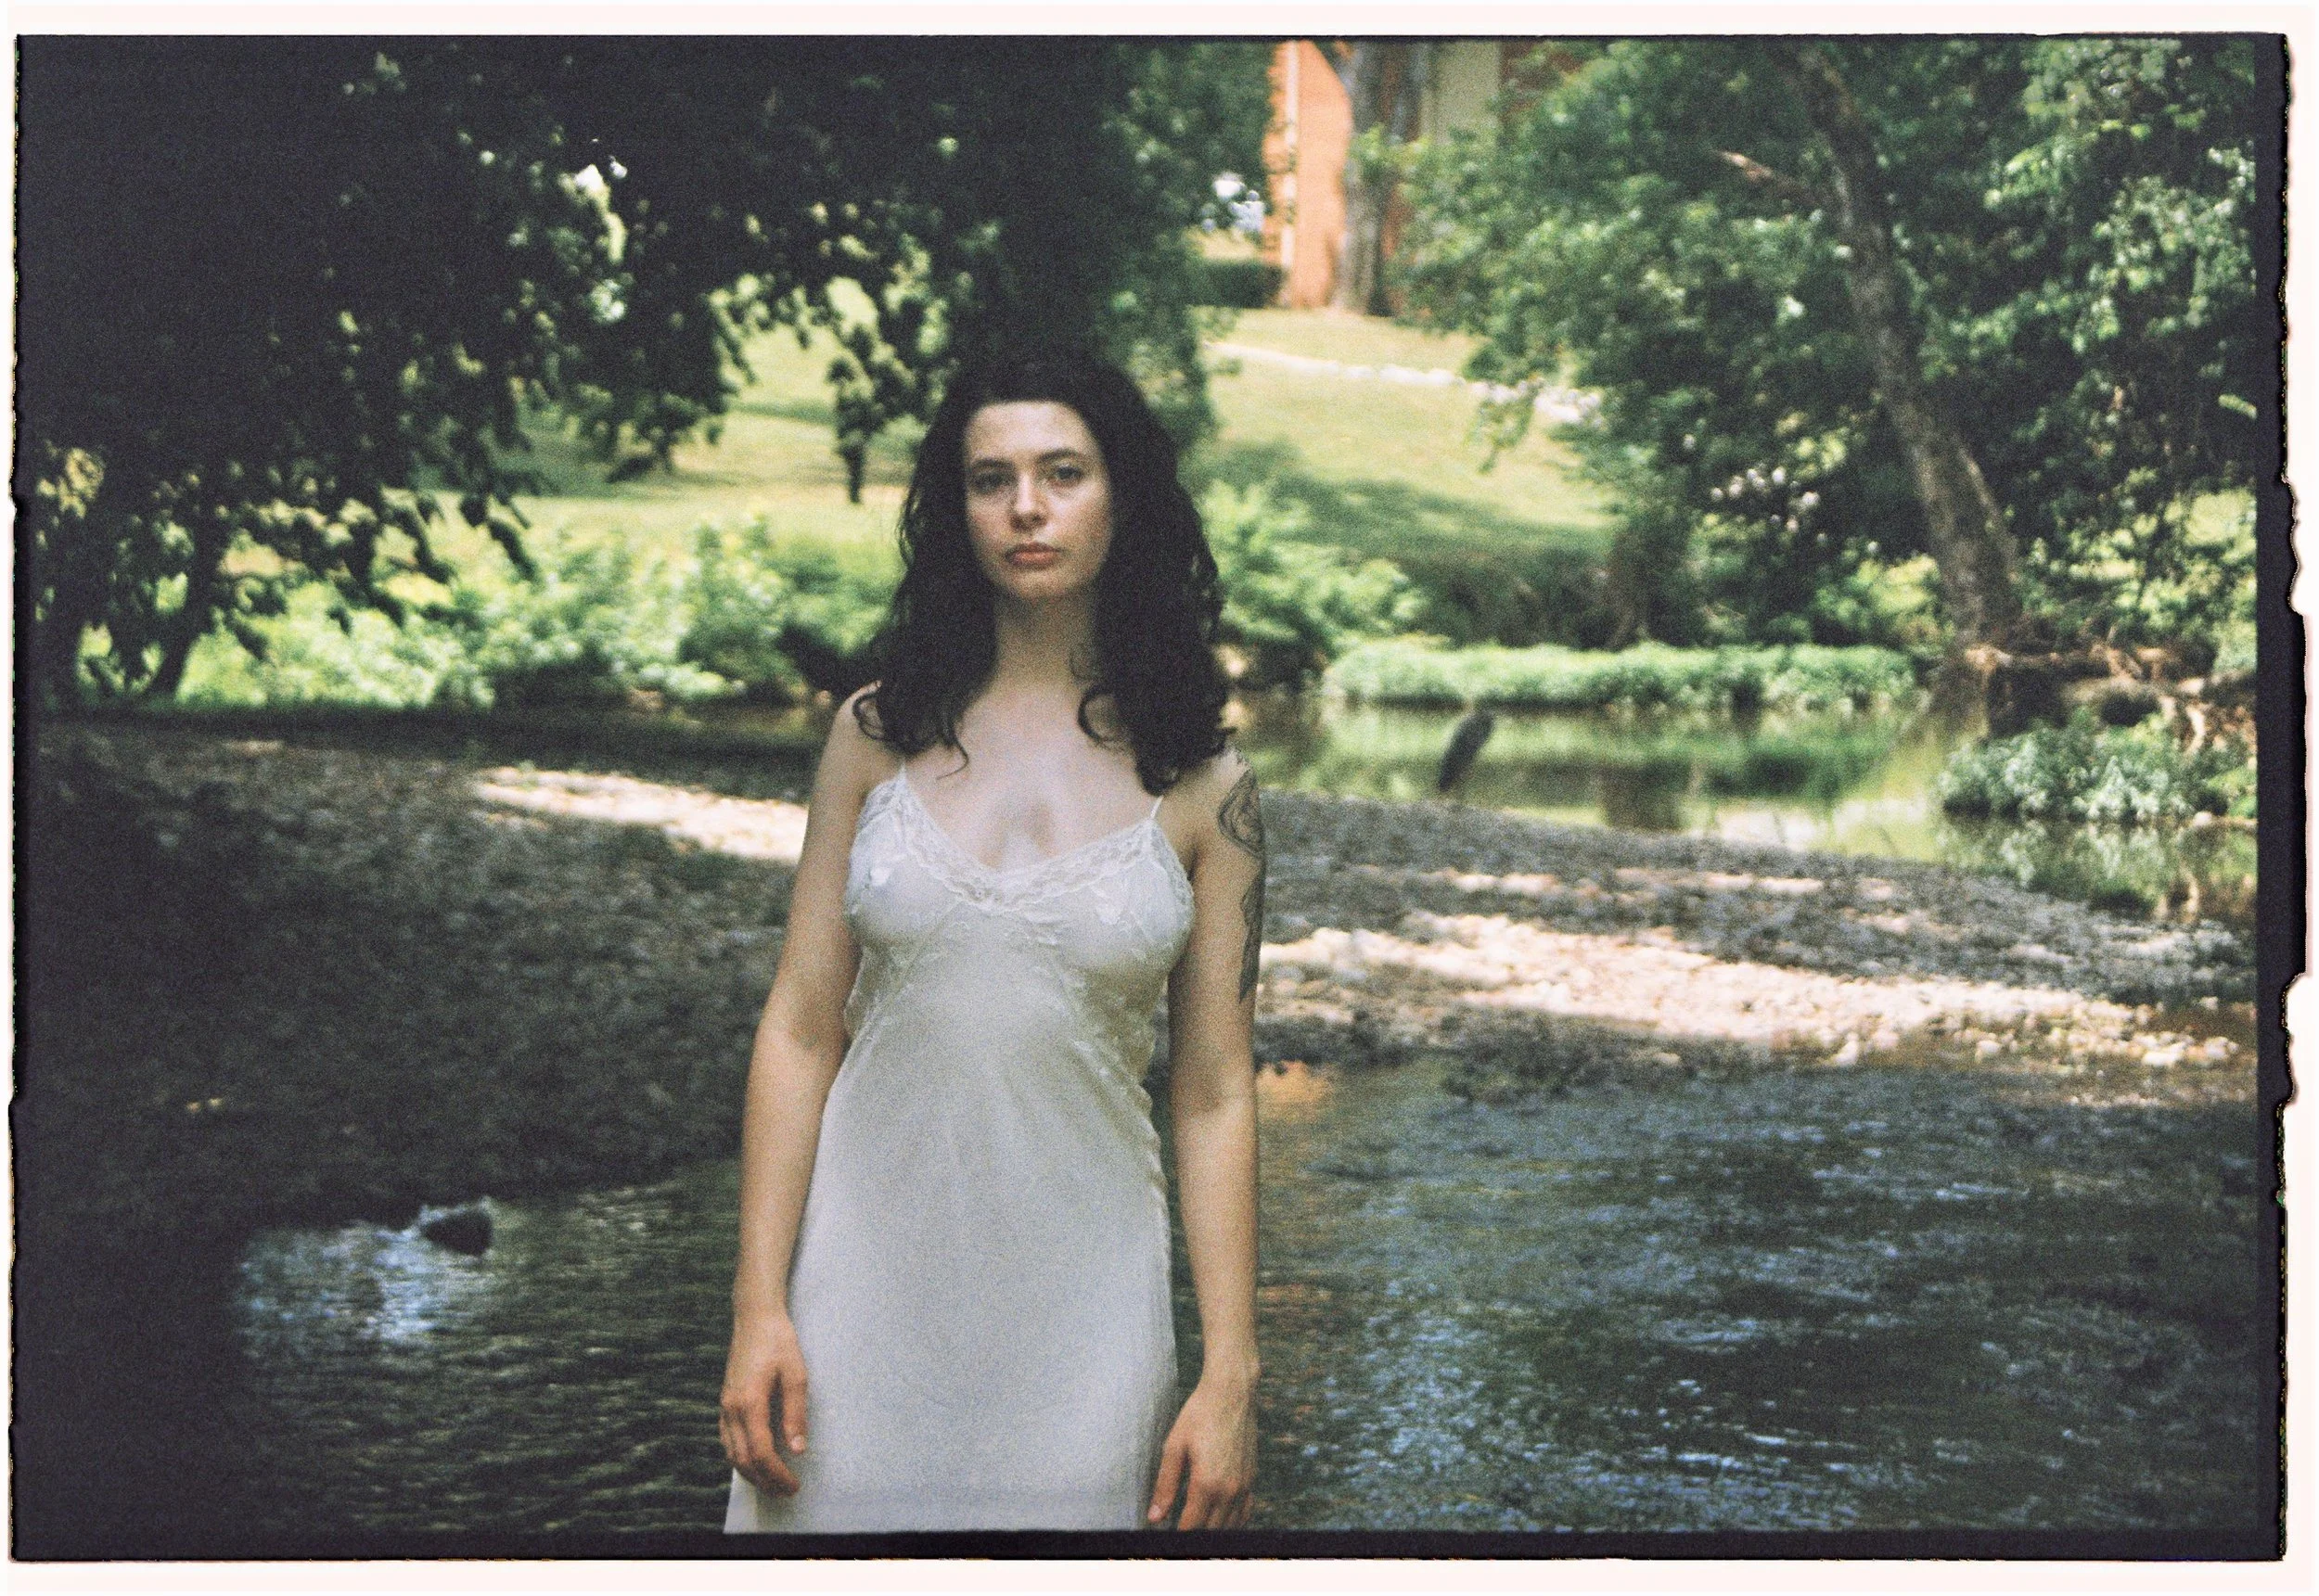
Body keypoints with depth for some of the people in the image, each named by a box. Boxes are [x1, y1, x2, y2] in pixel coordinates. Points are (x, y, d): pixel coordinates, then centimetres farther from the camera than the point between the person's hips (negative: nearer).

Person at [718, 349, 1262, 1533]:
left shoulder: (1198, 783, 1)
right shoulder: (881, 735, 2)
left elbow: (1214, 1095, 0)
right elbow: (800, 1032, 1)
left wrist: (1231, 1378, -4)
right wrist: (760, 1308, -5)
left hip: (1080, 1292, -1)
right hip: (870, 1280, 1)